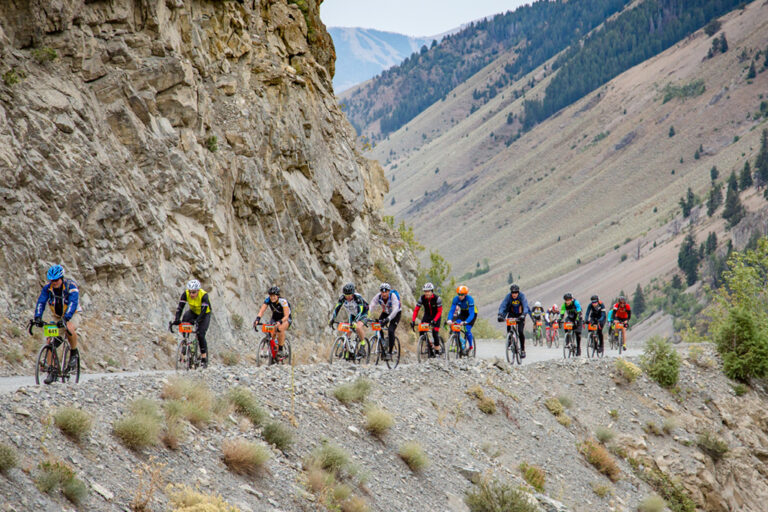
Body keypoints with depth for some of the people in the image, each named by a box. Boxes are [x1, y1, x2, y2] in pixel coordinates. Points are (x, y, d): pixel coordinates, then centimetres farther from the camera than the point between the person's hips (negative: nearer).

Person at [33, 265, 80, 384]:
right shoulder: (47, 288, -11)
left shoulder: (71, 286, -22)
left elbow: (73, 303, -34)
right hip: (56, 318, 4)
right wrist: (37, 318, -39)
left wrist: (65, 319, -48)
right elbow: (41, 302, -21)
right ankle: (51, 371, -5)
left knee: (70, 329, -36)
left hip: (71, 317, -4)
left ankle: (74, 353, -11)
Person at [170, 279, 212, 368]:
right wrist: (176, 320, -42)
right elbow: (180, 307, -27)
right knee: (184, 320, -28)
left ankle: (204, 358, -5)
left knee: (200, 335, -19)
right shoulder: (185, 294, -23)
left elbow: (203, 311, -38)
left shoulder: (204, 295, -32)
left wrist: (197, 321, -52)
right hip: (193, 312, 3)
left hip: (205, 314, -3)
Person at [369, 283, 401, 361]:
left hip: (396, 313, -4)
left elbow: (395, 309, -43)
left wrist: (389, 318, -58)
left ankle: (389, 352, -12)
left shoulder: (393, 296, -32)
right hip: (385, 313, 4)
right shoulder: (378, 296, -21)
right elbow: (371, 305, -28)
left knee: (391, 331, -22)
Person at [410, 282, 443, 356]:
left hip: (436, 316, -3)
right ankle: (430, 348, 2)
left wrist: (434, 320, -36)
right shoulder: (422, 298, -17)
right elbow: (416, 310, -14)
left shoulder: (437, 298, -25)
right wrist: (413, 321, -26)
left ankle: (437, 349, 4)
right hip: (427, 315, 3)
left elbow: (439, 311, -21)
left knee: (435, 333, -17)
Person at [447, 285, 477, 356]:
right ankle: (461, 347, -10)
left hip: (472, 313, -4)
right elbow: (451, 310, -23)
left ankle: (471, 346, 1)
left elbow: (471, 314, -37)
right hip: (463, 313, 4)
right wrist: (449, 320, -42)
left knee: (467, 330, -23)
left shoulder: (469, 299, -33)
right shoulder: (456, 299, -21)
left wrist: (466, 322, -53)